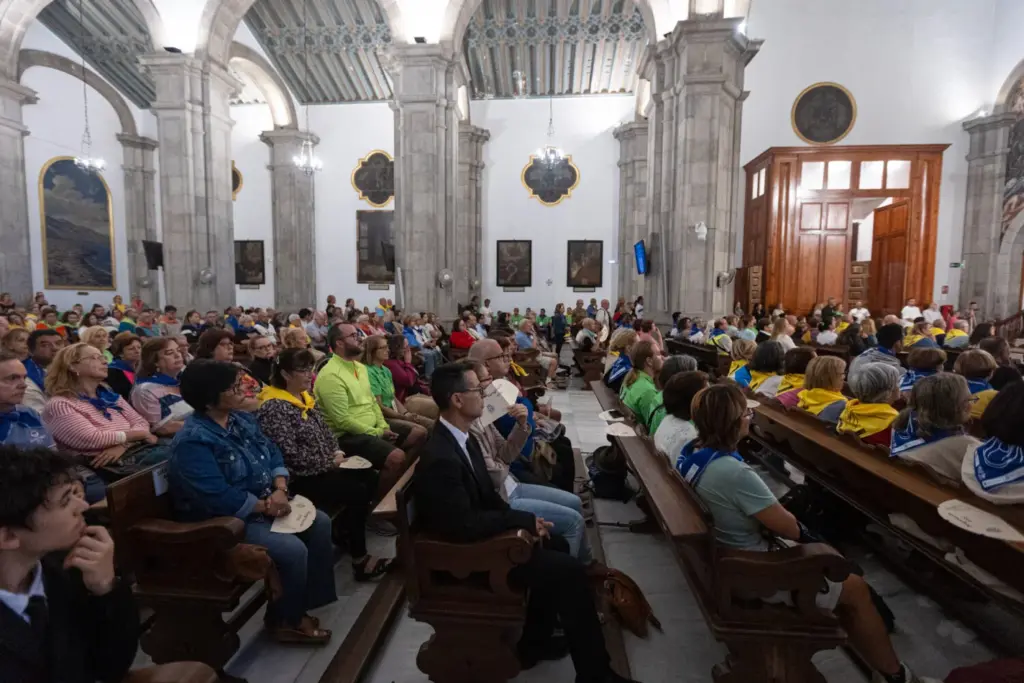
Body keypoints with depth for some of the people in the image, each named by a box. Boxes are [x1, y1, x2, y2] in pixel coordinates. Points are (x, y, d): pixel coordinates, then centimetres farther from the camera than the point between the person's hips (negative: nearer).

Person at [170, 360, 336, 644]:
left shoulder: (240, 418, 3)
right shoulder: (193, 441, -25)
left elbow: (272, 452, 7)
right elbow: (220, 499, -31)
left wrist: (280, 490, -11)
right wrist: (266, 506, -19)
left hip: (262, 504, 9)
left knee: (319, 523, 1)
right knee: (292, 549, -23)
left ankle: (310, 598, 16)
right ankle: (285, 620, 4)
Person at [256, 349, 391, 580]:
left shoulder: (305, 397, 9)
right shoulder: (274, 407, -20)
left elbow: (324, 431, 18)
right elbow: (290, 455, -24)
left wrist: (336, 452, -2)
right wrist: (330, 462, -15)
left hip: (322, 468, 9)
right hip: (299, 479, -9)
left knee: (369, 478, -1)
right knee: (357, 491, -19)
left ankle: (344, 529, 16)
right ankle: (360, 560, -6)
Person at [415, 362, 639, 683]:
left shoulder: (461, 436, 0)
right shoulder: (441, 458, -31)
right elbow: (463, 526, -30)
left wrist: (521, 522, -4)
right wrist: (523, 520, -19)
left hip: (484, 533, 9)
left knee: (556, 545, 14)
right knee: (570, 569, -10)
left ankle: (534, 641, 26)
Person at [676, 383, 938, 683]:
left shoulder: (691, 451, -6)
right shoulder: (734, 474, -36)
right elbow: (791, 529, -21)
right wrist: (774, 511, -1)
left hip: (722, 557, 9)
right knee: (856, 589, 9)